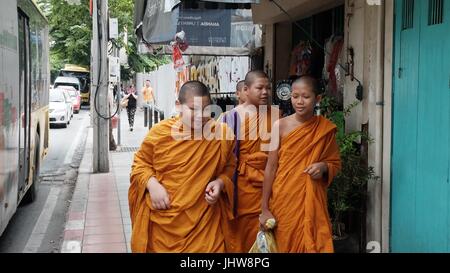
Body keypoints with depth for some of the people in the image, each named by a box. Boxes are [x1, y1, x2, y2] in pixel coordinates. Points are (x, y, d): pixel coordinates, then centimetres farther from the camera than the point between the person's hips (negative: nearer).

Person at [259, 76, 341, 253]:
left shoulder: (325, 128, 0)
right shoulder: (281, 126, -4)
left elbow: (335, 163, 11)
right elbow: (270, 168, -4)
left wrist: (324, 167, -12)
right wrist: (264, 208, -6)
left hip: (311, 202, 1)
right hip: (283, 201, -1)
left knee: (313, 245, 2)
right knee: (283, 245, 9)